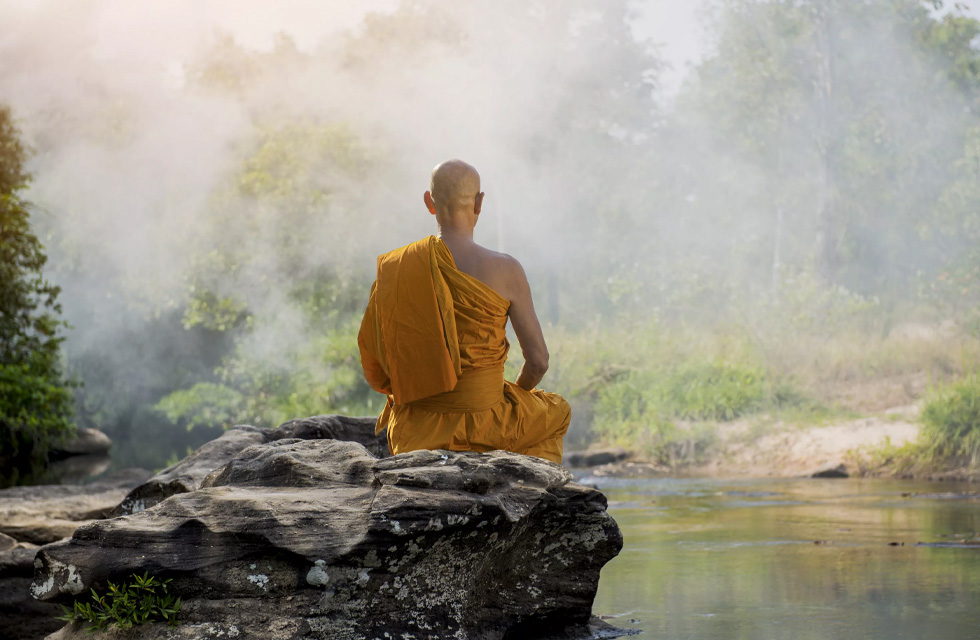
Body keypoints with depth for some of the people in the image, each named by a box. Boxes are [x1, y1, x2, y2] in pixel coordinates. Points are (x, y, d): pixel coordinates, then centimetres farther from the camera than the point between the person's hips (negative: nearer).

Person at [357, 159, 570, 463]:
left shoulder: (393, 269, -6)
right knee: (555, 412, 32)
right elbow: (538, 360, -9)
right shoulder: (506, 271, -15)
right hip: (481, 425, -3)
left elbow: (374, 371, -1)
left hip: (415, 433, 3)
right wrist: (515, 393, 13)